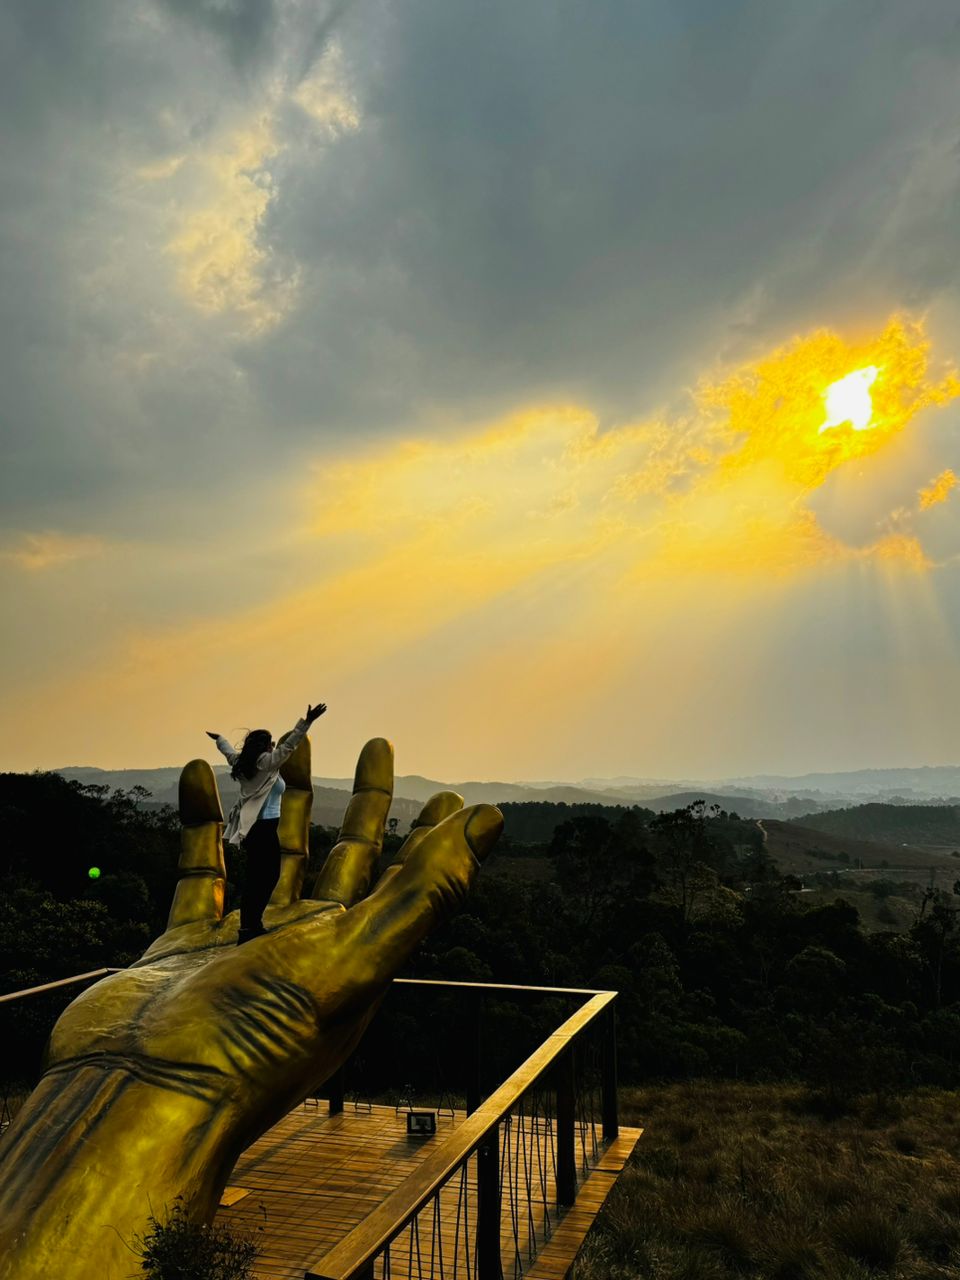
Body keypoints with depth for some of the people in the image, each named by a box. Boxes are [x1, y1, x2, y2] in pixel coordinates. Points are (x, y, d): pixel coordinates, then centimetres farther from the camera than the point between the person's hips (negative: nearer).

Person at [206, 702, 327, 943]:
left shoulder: (243, 762, 10)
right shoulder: (267, 763, -12)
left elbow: (229, 751, 30)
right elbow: (288, 746, -23)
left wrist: (218, 738, 50)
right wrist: (306, 723, -27)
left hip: (251, 827, 9)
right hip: (264, 828, -9)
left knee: (256, 877, 13)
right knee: (268, 875, -6)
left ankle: (249, 925, 16)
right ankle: (250, 926, -8)